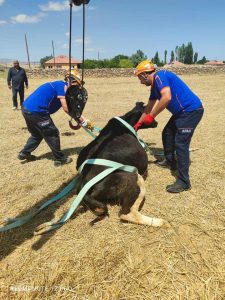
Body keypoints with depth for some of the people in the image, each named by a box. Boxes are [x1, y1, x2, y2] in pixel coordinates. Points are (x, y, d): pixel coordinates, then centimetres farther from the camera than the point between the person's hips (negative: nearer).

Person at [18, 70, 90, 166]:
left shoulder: (58, 85, 20)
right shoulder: (62, 86, -9)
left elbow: (68, 107, 17)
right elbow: (66, 108, -18)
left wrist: (78, 118, 15)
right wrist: (80, 118, -9)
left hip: (27, 108, 10)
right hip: (36, 111, -10)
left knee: (37, 133, 27)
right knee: (52, 134, 3)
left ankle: (24, 153, 35)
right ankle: (60, 159, 14)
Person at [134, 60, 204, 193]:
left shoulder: (159, 76, -15)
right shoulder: (155, 85, 15)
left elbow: (167, 97, -32)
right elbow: (149, 107, 25)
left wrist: (151, 116, -23)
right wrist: (138, 124, 31)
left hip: (192, 110, -10)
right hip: (182, 112, 10)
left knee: (181, 143, -13)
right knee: (167, 134, 19)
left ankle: (184, 182, -6)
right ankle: (170, 162, 36)